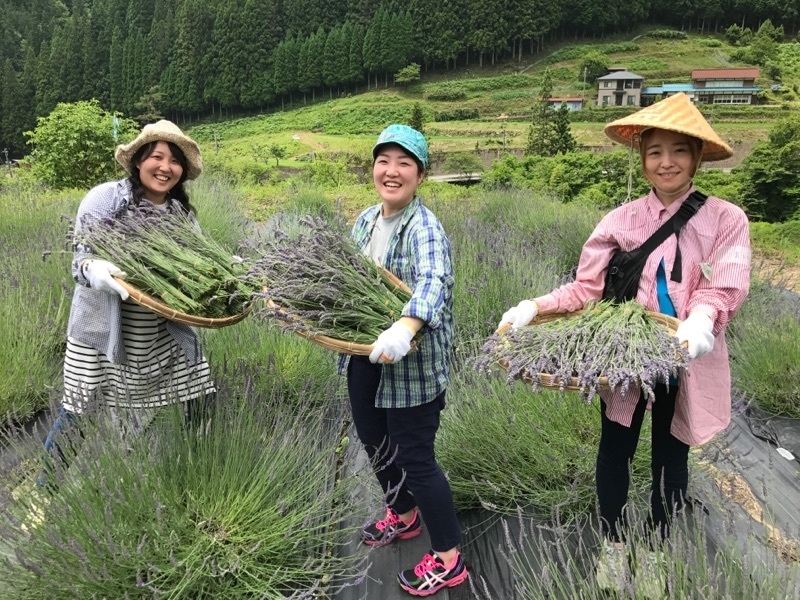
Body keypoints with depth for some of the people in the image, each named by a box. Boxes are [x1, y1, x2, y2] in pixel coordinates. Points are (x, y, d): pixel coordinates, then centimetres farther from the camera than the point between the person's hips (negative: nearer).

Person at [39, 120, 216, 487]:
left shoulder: (182, 211, 2)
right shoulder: (105, 199, -11)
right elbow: (81, 260, -13)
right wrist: (99, 271, -35)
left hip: (164, 332, 4)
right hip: (103, 329, -4)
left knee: (198, 401, 9)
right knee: (76, 412, 4)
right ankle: (47, 481, 29)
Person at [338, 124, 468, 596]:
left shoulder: (424, 228, -20)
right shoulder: (365, 221, 6)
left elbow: (433, 283, -39)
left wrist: (405, 327, -56)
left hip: (413, 363, -8)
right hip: (366, 354, 8)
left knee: (414, 457, 1)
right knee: (375, 441, 22)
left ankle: (449, 560, 20)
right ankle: (403, 516, 49)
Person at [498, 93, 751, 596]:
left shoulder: (726, 219, -6)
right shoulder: (622, 220, -3)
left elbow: (723, 291, -15)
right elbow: (587, 287, -6)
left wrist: (701, 321, -37)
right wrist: (535, 308, -21)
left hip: (687, 360, 0)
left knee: (670, 457, 15)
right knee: (616, 449, 13)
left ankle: (656, 552, 38)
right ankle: (613, 545, 37)